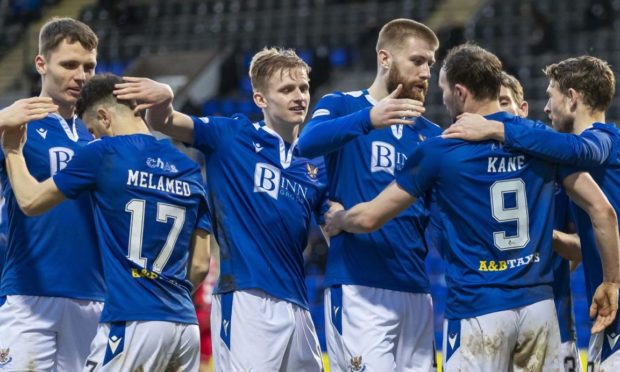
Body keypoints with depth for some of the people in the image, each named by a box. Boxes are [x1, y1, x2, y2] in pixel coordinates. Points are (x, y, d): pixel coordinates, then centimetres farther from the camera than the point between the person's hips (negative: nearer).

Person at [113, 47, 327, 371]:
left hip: (296, 304, 6)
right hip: (245, 300, -6)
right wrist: (163, 98, -27)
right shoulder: (231, 136, 3)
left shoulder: (314, 162, 14)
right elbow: (162, 122, -4)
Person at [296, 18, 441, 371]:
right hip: (358, 286, -5)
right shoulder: (341, 106, 3)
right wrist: (368, 119, -37)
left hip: (417, 289, 5)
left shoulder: (431, 134, 16)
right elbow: (307, 144, -19)